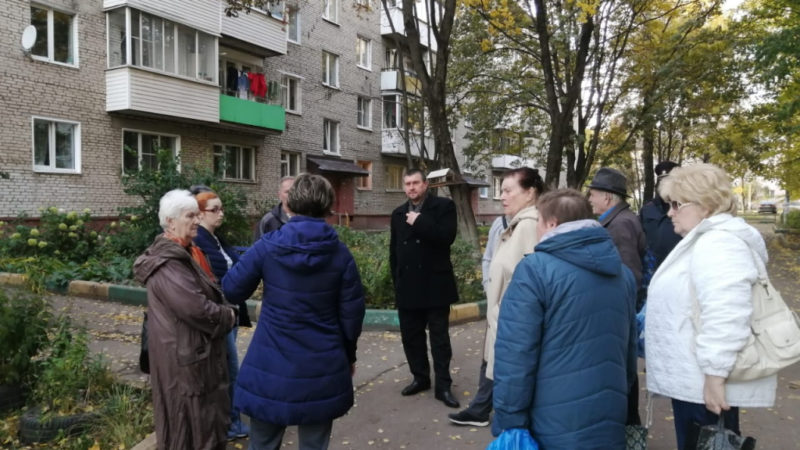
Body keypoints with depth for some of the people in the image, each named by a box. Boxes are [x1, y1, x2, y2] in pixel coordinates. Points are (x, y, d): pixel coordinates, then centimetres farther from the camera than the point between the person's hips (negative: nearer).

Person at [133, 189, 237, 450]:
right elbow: (196, 309, -29)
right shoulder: (168, 262, -22)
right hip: (185, 354, -10)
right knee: (190, 420, 4)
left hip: (198, 350, 10)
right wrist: (228, 317, -12)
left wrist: (225, 312, 2)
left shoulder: (185, 253, 10)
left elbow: (208, 294, 19)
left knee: (207, 415, 21)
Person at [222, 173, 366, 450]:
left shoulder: (267, 247, -10)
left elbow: (231, 290, 0)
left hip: (271, 368, 0)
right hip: (323, 368, 1)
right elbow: (351, 315, -2)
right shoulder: (340, 255, -7)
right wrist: (349, 355, 15)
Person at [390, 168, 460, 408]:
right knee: (411, 336, 12)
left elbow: (447, 236, -19)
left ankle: (443, 386, 11)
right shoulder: (398, 214, 12)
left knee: (439, 338, 3)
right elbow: (394, 250, 15)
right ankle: (420, 378, 28)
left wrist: (419, 222, -17)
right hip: (407, 286, 5)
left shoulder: (444, 206, -3)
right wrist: (396, 281, 11)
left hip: (434, 284, -5)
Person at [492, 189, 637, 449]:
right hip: (610, 424, 6)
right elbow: (629, 347, 17)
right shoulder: (622, 273, 8)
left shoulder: (535, 269, -15)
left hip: (554, 429, -6)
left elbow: (515, 354, -19)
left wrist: (510, 424, -12)